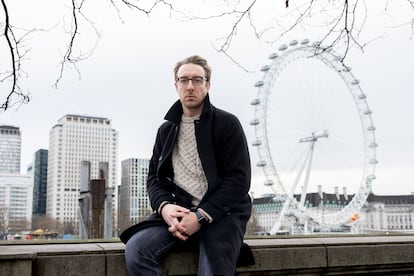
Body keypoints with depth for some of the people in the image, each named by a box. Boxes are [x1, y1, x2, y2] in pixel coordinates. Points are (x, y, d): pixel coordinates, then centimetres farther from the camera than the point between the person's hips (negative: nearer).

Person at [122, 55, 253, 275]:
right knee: (136, 249, -24)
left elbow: (238, 179, -6)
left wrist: (201, 216, -18)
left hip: (219, 213, -3)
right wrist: (164, 206, -10)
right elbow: (154, 176, 14)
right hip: (176, 212, 3)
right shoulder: (166, 130, 17)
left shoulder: (227, 124, 1)